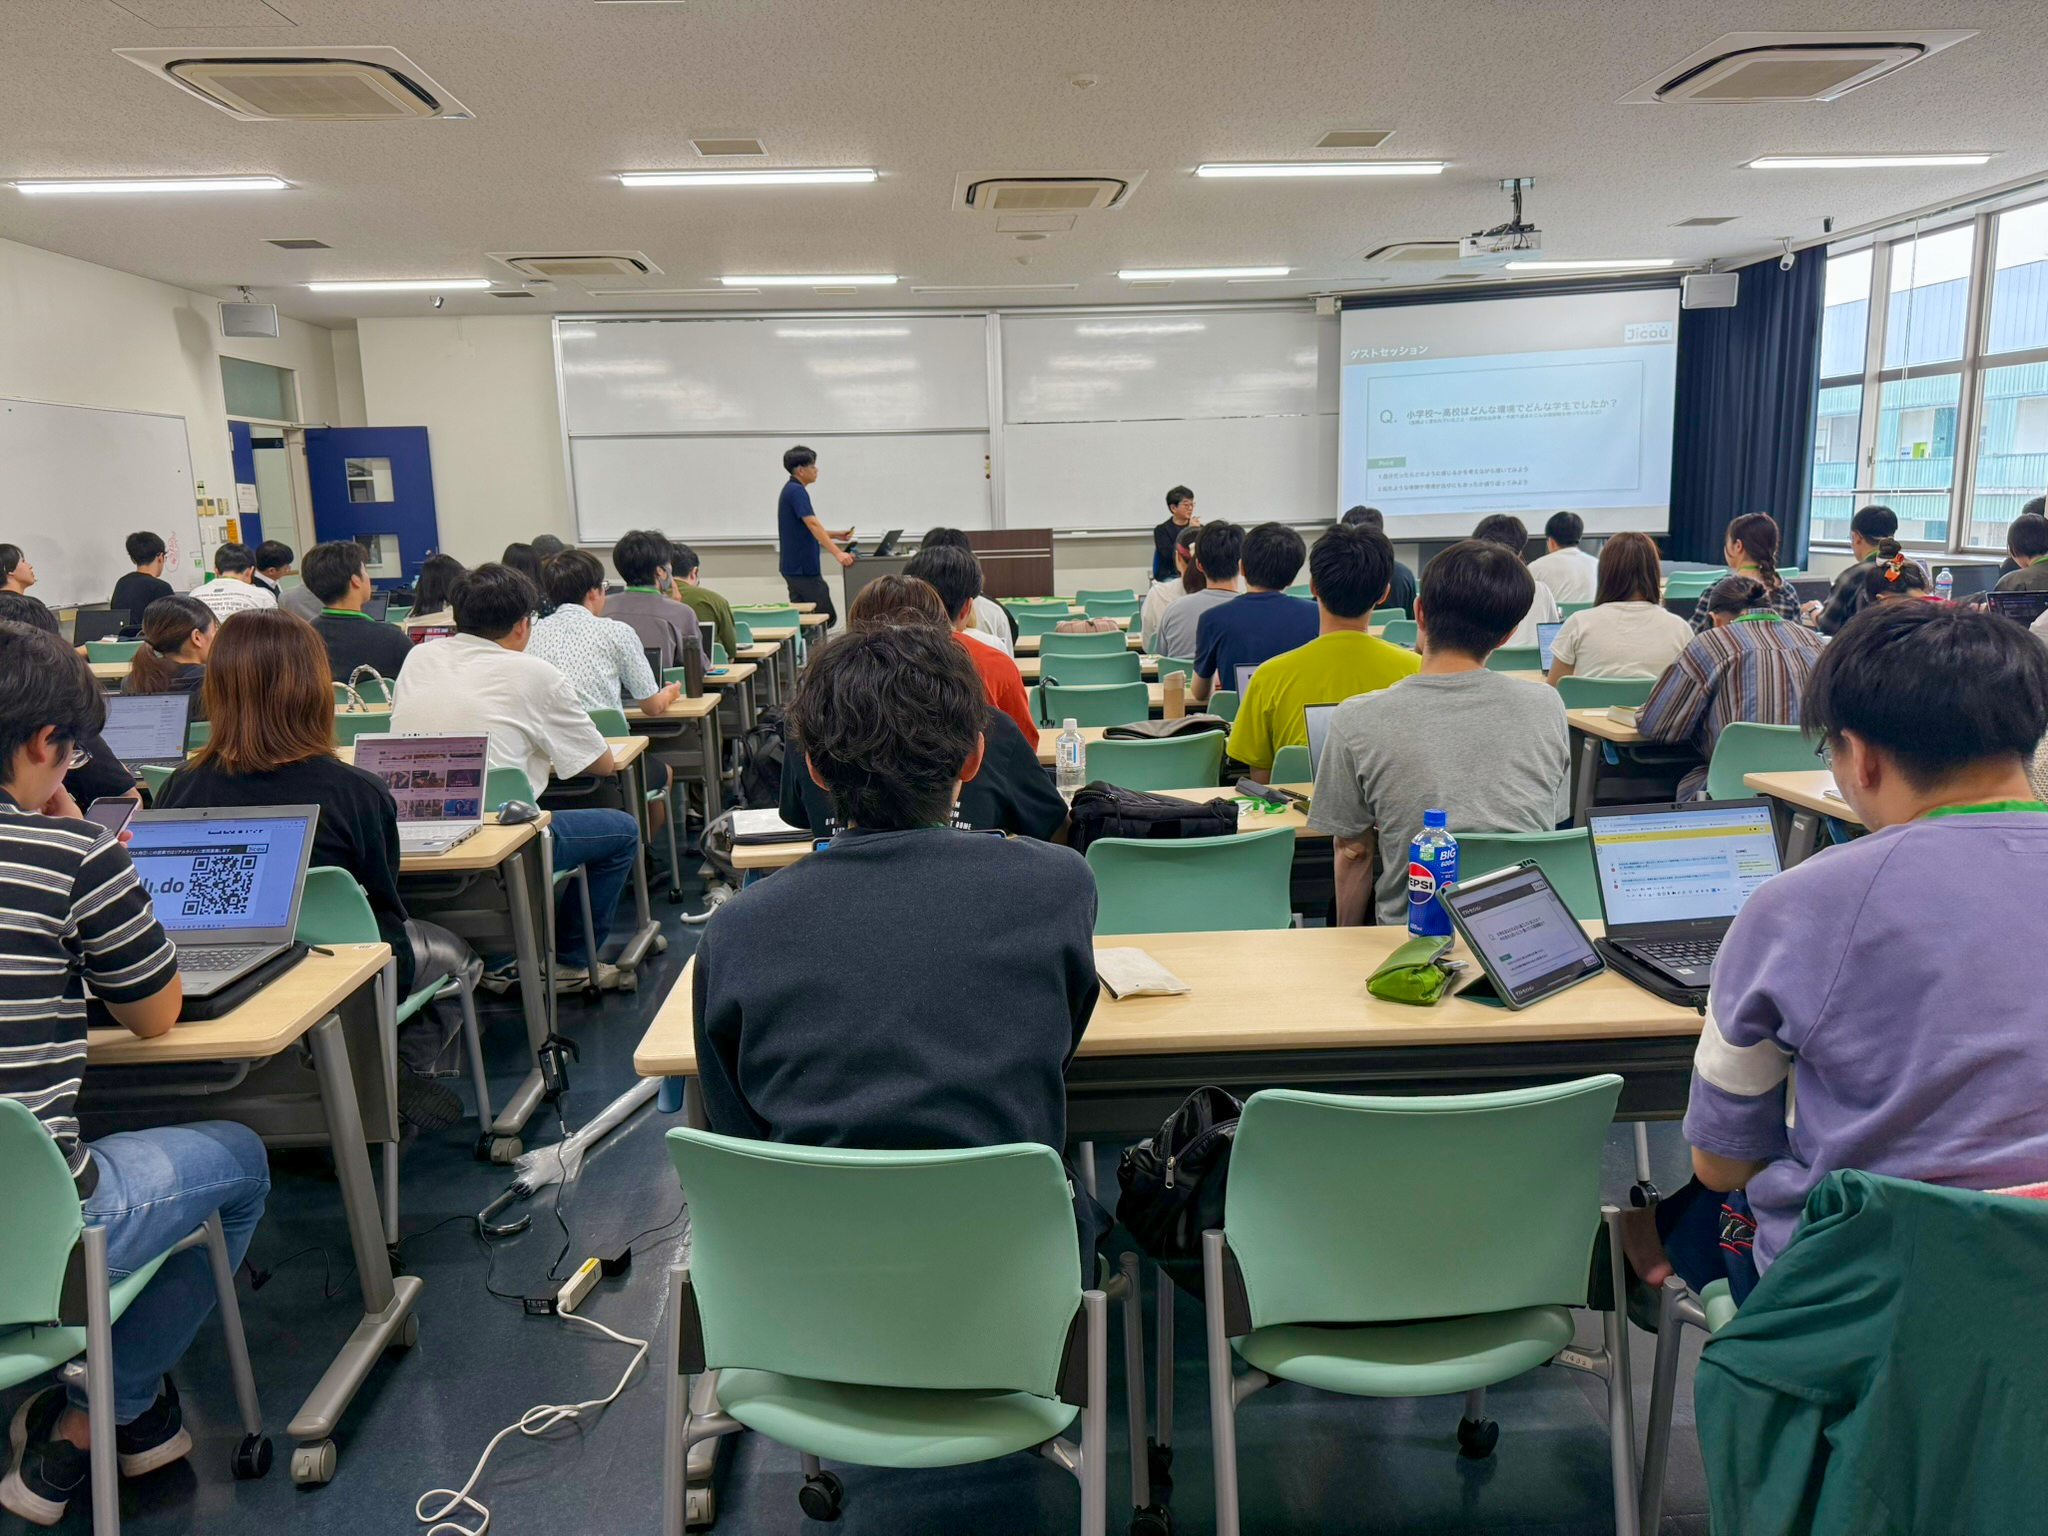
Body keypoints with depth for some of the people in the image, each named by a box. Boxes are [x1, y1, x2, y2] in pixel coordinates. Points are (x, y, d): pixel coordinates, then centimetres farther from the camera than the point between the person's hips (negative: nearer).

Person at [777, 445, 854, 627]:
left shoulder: (791, 490, 15)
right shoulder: (797, 491, -16)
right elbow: (813, 525, -27)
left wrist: (836, 534, 16)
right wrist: (838, 553, -33)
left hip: (795, 567, 10)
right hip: (803, 568, -10)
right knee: (827, 617, -6)